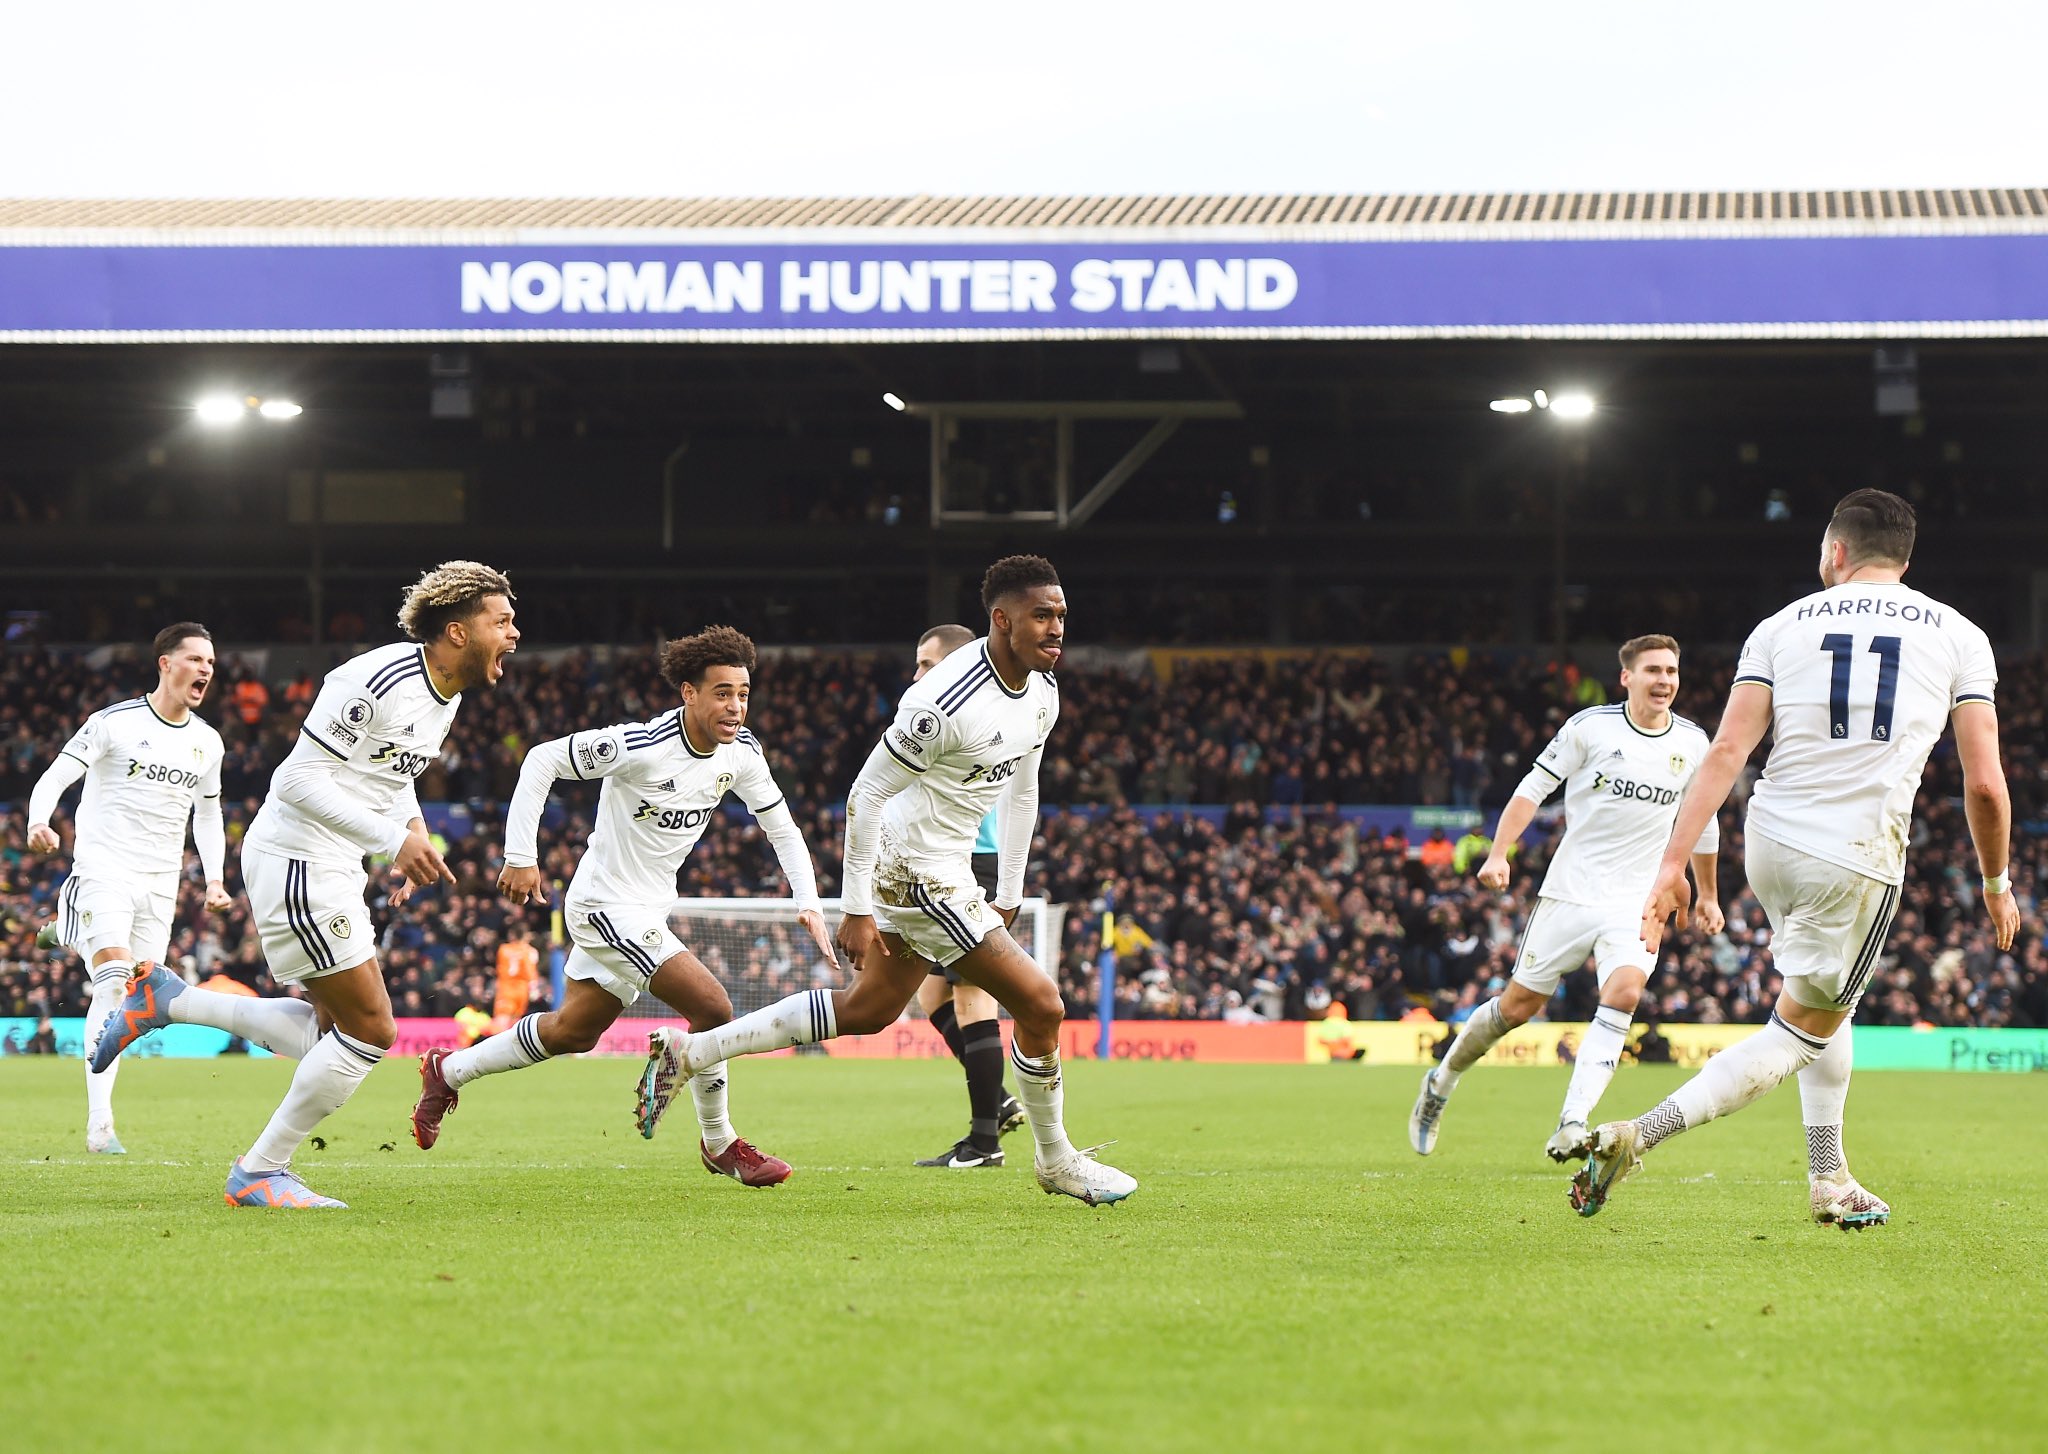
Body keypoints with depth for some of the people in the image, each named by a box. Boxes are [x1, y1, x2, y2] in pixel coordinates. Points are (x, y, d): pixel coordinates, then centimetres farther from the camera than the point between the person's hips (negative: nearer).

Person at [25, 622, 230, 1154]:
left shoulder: (207, 741, 11)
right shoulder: (115, 722, -5)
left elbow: (208, 815, 23)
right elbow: (54, 777, -9)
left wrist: (215, 878, 10)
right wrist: (39, 822, -29)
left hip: (160, 885, 6)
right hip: (104, 869, -6)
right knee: (114, 983, -20)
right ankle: (99, 1124, -23)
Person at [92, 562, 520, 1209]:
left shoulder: (447, 695, 10)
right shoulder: (377, 682, -21)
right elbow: (298, 777, -22)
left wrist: (413, 828, 6)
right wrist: (394, 838, -24)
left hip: (332, 868, 10)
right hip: (297, 859, -10)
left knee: (330, 1032, 11)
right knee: (370, 1030, -6)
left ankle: (168, 1002, 17)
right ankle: (259, 1174, 6)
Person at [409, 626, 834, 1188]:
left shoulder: (741, 752, -4)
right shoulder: (640, 746, -25)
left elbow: (781, 826, 8)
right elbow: (542, 760, -18)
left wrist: (809, 902, -5)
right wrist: (520, 857, -20)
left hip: (646, 909, 9)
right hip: (608, 905, -9)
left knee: (573, 1032, 19)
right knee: (713, 1009, -15)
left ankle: (449, 1071, 36)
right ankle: (720, 1144, 4)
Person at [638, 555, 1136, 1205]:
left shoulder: (1042, 696, 2)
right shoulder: (948, 700, -26)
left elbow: (1020, 793, 17)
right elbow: (866, 794, -21)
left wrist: (1009, 897, 18)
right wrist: (856, 910, -19)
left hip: (944, 869, 10)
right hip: (917, 871, -10)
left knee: (867, 1011, 19)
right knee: (1039, 1003, -7)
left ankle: (688, 1052, 22)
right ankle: (1056, 1162, 13)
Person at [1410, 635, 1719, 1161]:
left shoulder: (1692, 743, 5)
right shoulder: (1591, 727, -6)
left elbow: (1702, 824, 20)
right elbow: (1534, 787, -1)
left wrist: (1708, 897, 28)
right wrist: (1499, 854, -12)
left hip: (1637, 903, 2)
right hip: (1569, 893, -2)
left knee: (1624, 993, -25)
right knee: (1520, 1004, 4)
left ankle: (1570, 1127, -30)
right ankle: (1442, 1082, 30)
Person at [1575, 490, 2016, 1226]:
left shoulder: (1783, 626, 6)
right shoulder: (1957, 635, 3)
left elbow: (1727, 750, -3)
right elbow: (1984, 783, 0)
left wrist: (1673, 861, -5)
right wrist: (1997, 881, 14)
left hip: (1770, 839, 4)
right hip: (1858, 861, -4)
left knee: (1825, 1003, 27)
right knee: (1801, 1033, 6)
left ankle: (1828, 1177, 31)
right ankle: (1636, 1137, -8)